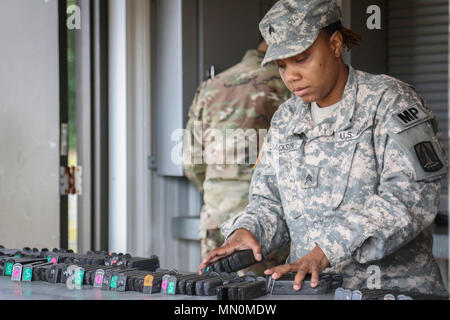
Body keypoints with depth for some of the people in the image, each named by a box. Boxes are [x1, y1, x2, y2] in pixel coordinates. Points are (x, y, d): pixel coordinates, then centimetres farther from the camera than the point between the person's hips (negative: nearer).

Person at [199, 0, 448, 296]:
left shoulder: (388, 100, -3)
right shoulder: (285, 119, 17)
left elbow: (411, 195, -15)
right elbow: (270, 201, 22)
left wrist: (326, 251, -24)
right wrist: (247, 230, -2)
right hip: (313, 289, 6)